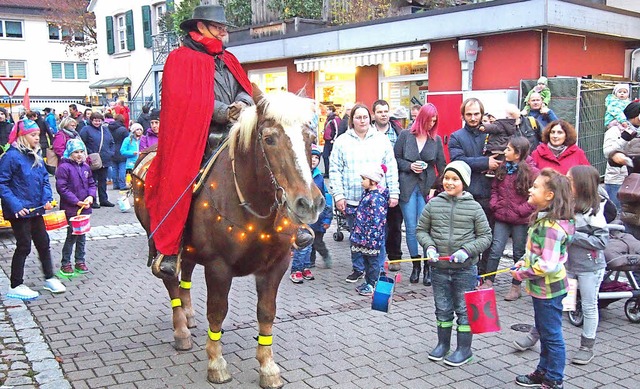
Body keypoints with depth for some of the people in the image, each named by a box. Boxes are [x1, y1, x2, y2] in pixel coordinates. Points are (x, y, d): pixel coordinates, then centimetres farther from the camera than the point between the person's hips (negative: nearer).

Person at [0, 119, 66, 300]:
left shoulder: (36, 156, 7)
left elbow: (44, 179, 12)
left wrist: (47, 198, -4)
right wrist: (15, 205, -25)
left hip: (35, 209, 7)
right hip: (19, 211, -7)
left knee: (43, 243, 15)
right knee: (24, 246, 1)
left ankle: (49, 279, 29)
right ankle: (15, 287, 15)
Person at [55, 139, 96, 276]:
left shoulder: (85, 167, 8)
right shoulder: (64, 167, -11)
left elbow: (92, 184, 15)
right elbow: (62, 188, -15)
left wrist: (91, 196, -5)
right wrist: (77, 202, -17)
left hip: (84, 208, 6)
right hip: (70, 208, -6)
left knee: (82, 235, 13)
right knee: (72, 235, -2)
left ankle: (80, 261, 24)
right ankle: (65, 264, 11)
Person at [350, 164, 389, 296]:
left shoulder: (377, 197, -20)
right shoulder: (367, 193, 11)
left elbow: (377, 219, -23)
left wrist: (370, 236, -23)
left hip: (371, 237, -10)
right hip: (363, 235, 10)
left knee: (372, 260, 2)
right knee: (366, 259, 17)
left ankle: (373, 285, 11)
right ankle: (367, 282, 28)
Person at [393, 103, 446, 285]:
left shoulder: (436, 139, 9)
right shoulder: (405, 135, 4)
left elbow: (441, 165, 9)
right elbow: (395, 158, 6)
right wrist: (409, 166, -10)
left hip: (427, 188, 0)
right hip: (407, 186, 0)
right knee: (411, 228, 2)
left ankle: (427, 267, 7)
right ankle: (416, 265, 16)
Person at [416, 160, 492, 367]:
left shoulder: (474, 207, -5)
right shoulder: (433, 204, 0)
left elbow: (485, 237, -2)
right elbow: (421, 230, 8)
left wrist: (467, 250, -16)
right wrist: (429, 246, -10)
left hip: (465, 269, -2)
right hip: (439, 268, 2)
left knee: (464, 309, 8)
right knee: (442, 309, 15)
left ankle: (464, 348, 22)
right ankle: (443, 344, 32)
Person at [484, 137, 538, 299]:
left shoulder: (532, 172, -11)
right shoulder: (502, 168, 4)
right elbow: (494, 188, 13)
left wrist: (520, 210, -15)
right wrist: (495, 205, 0)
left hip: (521, 220, -3)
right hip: (502, 218, 3)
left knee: (519, 253, 10)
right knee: (495, 250, 1)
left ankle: (516, 286, 21)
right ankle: (488, 282, 12)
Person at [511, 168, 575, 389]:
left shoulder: (551, 226, -26)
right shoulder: (543, 219, 5)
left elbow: (547, 265, -30)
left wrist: (521, 273, -18)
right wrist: (523, 262, 4)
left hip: (548, 289, -10)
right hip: (542, 288, 10)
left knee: (552, 335, 5)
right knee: (544, 331, 22)